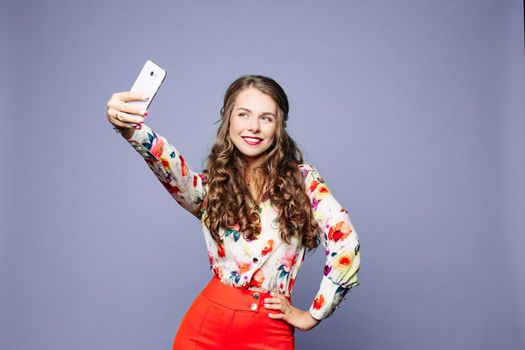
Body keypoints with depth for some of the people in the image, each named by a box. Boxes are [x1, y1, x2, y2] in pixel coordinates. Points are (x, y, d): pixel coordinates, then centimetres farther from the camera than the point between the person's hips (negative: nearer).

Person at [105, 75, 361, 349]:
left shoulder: (303, 180, -2)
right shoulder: (211, 186, 0)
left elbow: (346, 245, -9)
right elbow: (171, 168, -22)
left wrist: (312, 316, -7)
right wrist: (129, 128, -42)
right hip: (208, 325, 1)